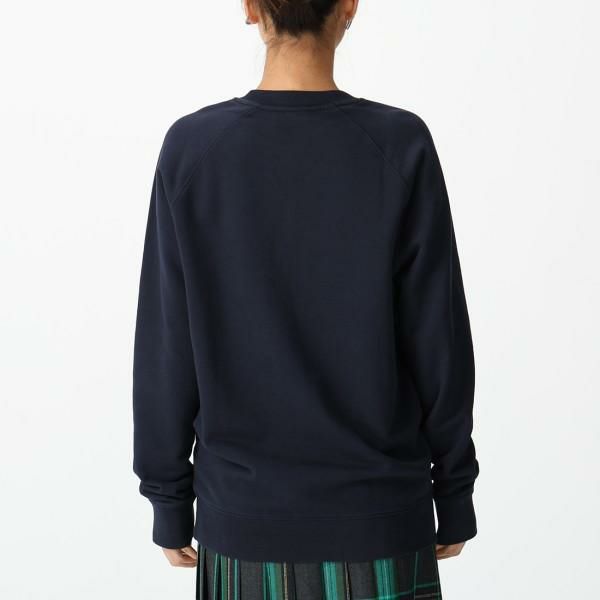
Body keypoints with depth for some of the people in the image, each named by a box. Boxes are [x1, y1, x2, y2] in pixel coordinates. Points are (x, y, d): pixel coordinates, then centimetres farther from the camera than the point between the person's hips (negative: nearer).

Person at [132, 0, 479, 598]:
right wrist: (453, 493, 7)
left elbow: (165, 350, -4)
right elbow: (439, 341, -6)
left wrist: (169, 501, 8)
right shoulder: (401, 146, -11)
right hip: (378, 517, -1)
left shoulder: (190, 149, -8)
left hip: (242, 516, 1)